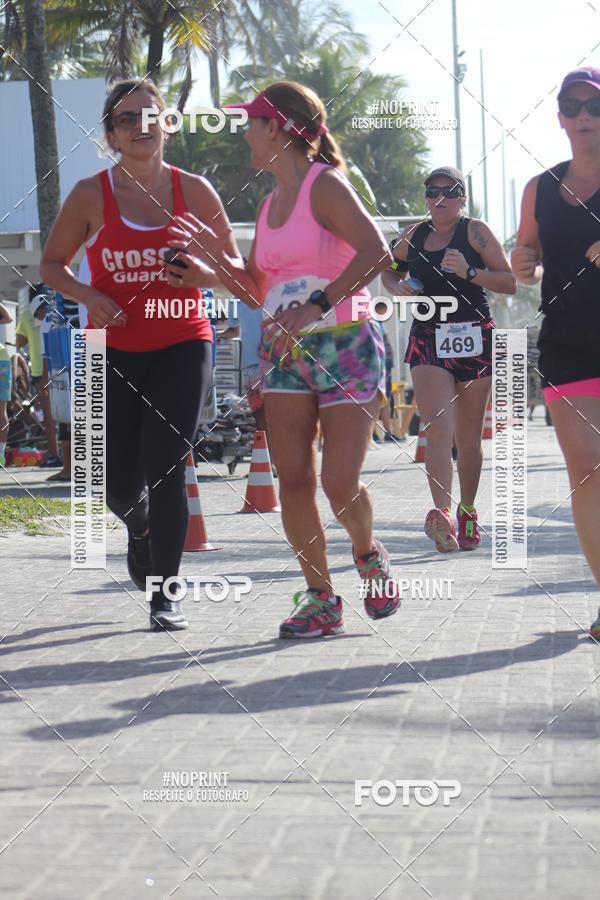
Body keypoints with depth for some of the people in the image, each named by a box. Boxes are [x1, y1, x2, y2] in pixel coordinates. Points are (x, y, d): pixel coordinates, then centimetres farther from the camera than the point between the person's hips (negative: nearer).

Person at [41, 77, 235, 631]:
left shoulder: (193, 190, -1)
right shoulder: (91, 196, -3)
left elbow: (235, 268, 6)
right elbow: (52, 263, 7)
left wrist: (204, 274, -16)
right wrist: (87, 295, -12)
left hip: (182, 345, -1)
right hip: (114, 350, 1)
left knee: (165, 472, -10)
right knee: (119, 484, 2)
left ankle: (165, 594, 5)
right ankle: (140, 529, 40)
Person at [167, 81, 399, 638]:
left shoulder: (324, 185, -9)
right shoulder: (270, 206, 15)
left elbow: (376, 252, -24)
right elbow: (255, 292, 23)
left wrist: (316, 304, -29)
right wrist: (210, 251, 10)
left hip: (344, 347, -7)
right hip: (285, 354, 7)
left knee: (340, 484, -11)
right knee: (293, 481, -2)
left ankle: (368, 552, 21)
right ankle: (320, 598, 7)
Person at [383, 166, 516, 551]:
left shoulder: (476, 231, -1)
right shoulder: (412, 237, 11)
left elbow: (510, 282, -6)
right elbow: (389, 271, 29)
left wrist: (469, 272, -20)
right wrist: (397, 287, 6)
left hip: (474, 339, -1)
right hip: (428, 340, 1)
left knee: (468, 436, 9)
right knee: (438, 430, -17)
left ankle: (467, 515, 26)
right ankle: (443, 516, -31)